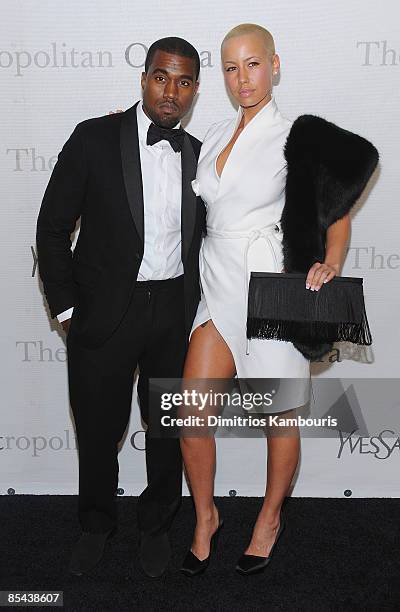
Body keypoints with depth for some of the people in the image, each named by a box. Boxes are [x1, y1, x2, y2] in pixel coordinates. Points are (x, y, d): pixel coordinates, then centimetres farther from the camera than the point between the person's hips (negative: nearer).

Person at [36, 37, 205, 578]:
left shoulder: (198, 155, 6)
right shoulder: (95, 138, -6)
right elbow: (52, 227, -4)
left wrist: (198, 302, 5)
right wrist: (66, 308, -6)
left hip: (175, 311, 3)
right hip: (106, 311, -3)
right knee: (98, 430, 12)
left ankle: (157, 524, 39)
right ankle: (96, 524, 39)